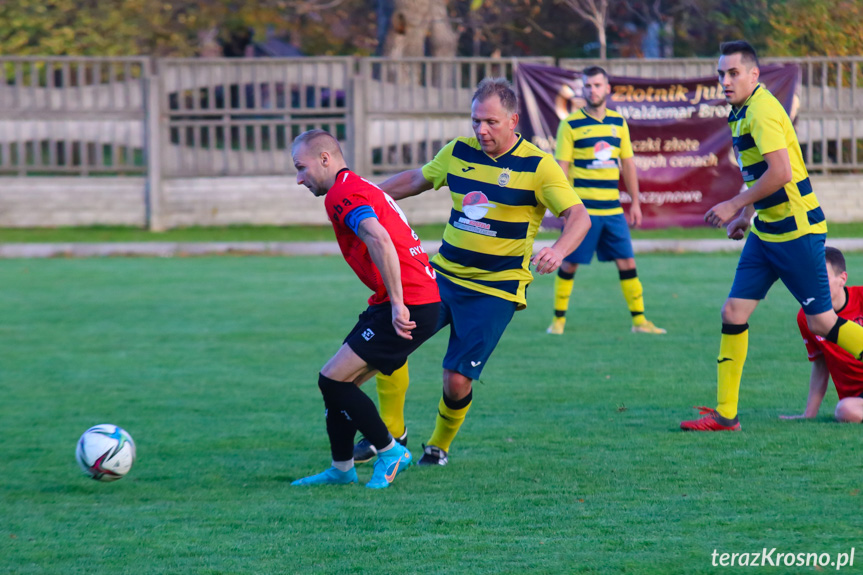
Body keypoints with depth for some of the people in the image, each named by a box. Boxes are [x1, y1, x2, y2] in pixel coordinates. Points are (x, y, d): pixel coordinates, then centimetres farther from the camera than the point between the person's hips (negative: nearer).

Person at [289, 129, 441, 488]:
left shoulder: (342, 194, -12)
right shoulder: (361, 188, 22)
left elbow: (379, 240, -28)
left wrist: (398, 304, -30)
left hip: (409, 307, -10)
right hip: (421, 302, 10)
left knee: (333, 380, -9)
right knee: (341, 383, 14)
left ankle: (389, 452, 1)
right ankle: (341, 469, 21)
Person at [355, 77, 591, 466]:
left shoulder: (537, 167, -11)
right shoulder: (458, 153, 4)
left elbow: (579, 217, -16)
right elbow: (417, 179, 22)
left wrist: (558, 251, -37)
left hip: (495, 289, -5)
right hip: (442, 274, 5)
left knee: (457, 381, -8)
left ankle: (440, 445, 22)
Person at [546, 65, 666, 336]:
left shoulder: (618, 122, 10)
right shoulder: (570, 125, -4)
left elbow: (628, 164, 15)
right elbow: (562, 167, -4)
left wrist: (635, 202, 14)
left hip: (613, 210, 4)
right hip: (582, 209, -4)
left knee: (627, 263, 3)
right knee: (569, 264, 1)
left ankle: (639, 320, 9)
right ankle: (558, 319, 13)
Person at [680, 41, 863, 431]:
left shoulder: (762, 110, -18)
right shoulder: (741, 113, 12)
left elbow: (780, 171, -26)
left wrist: (735, 205, -19)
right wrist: (745, 215, 18)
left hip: (796, 230, -10)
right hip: (766, 230, 10)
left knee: (822, 322, -5)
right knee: (734, 312, 2)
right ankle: (725, 414, 5)